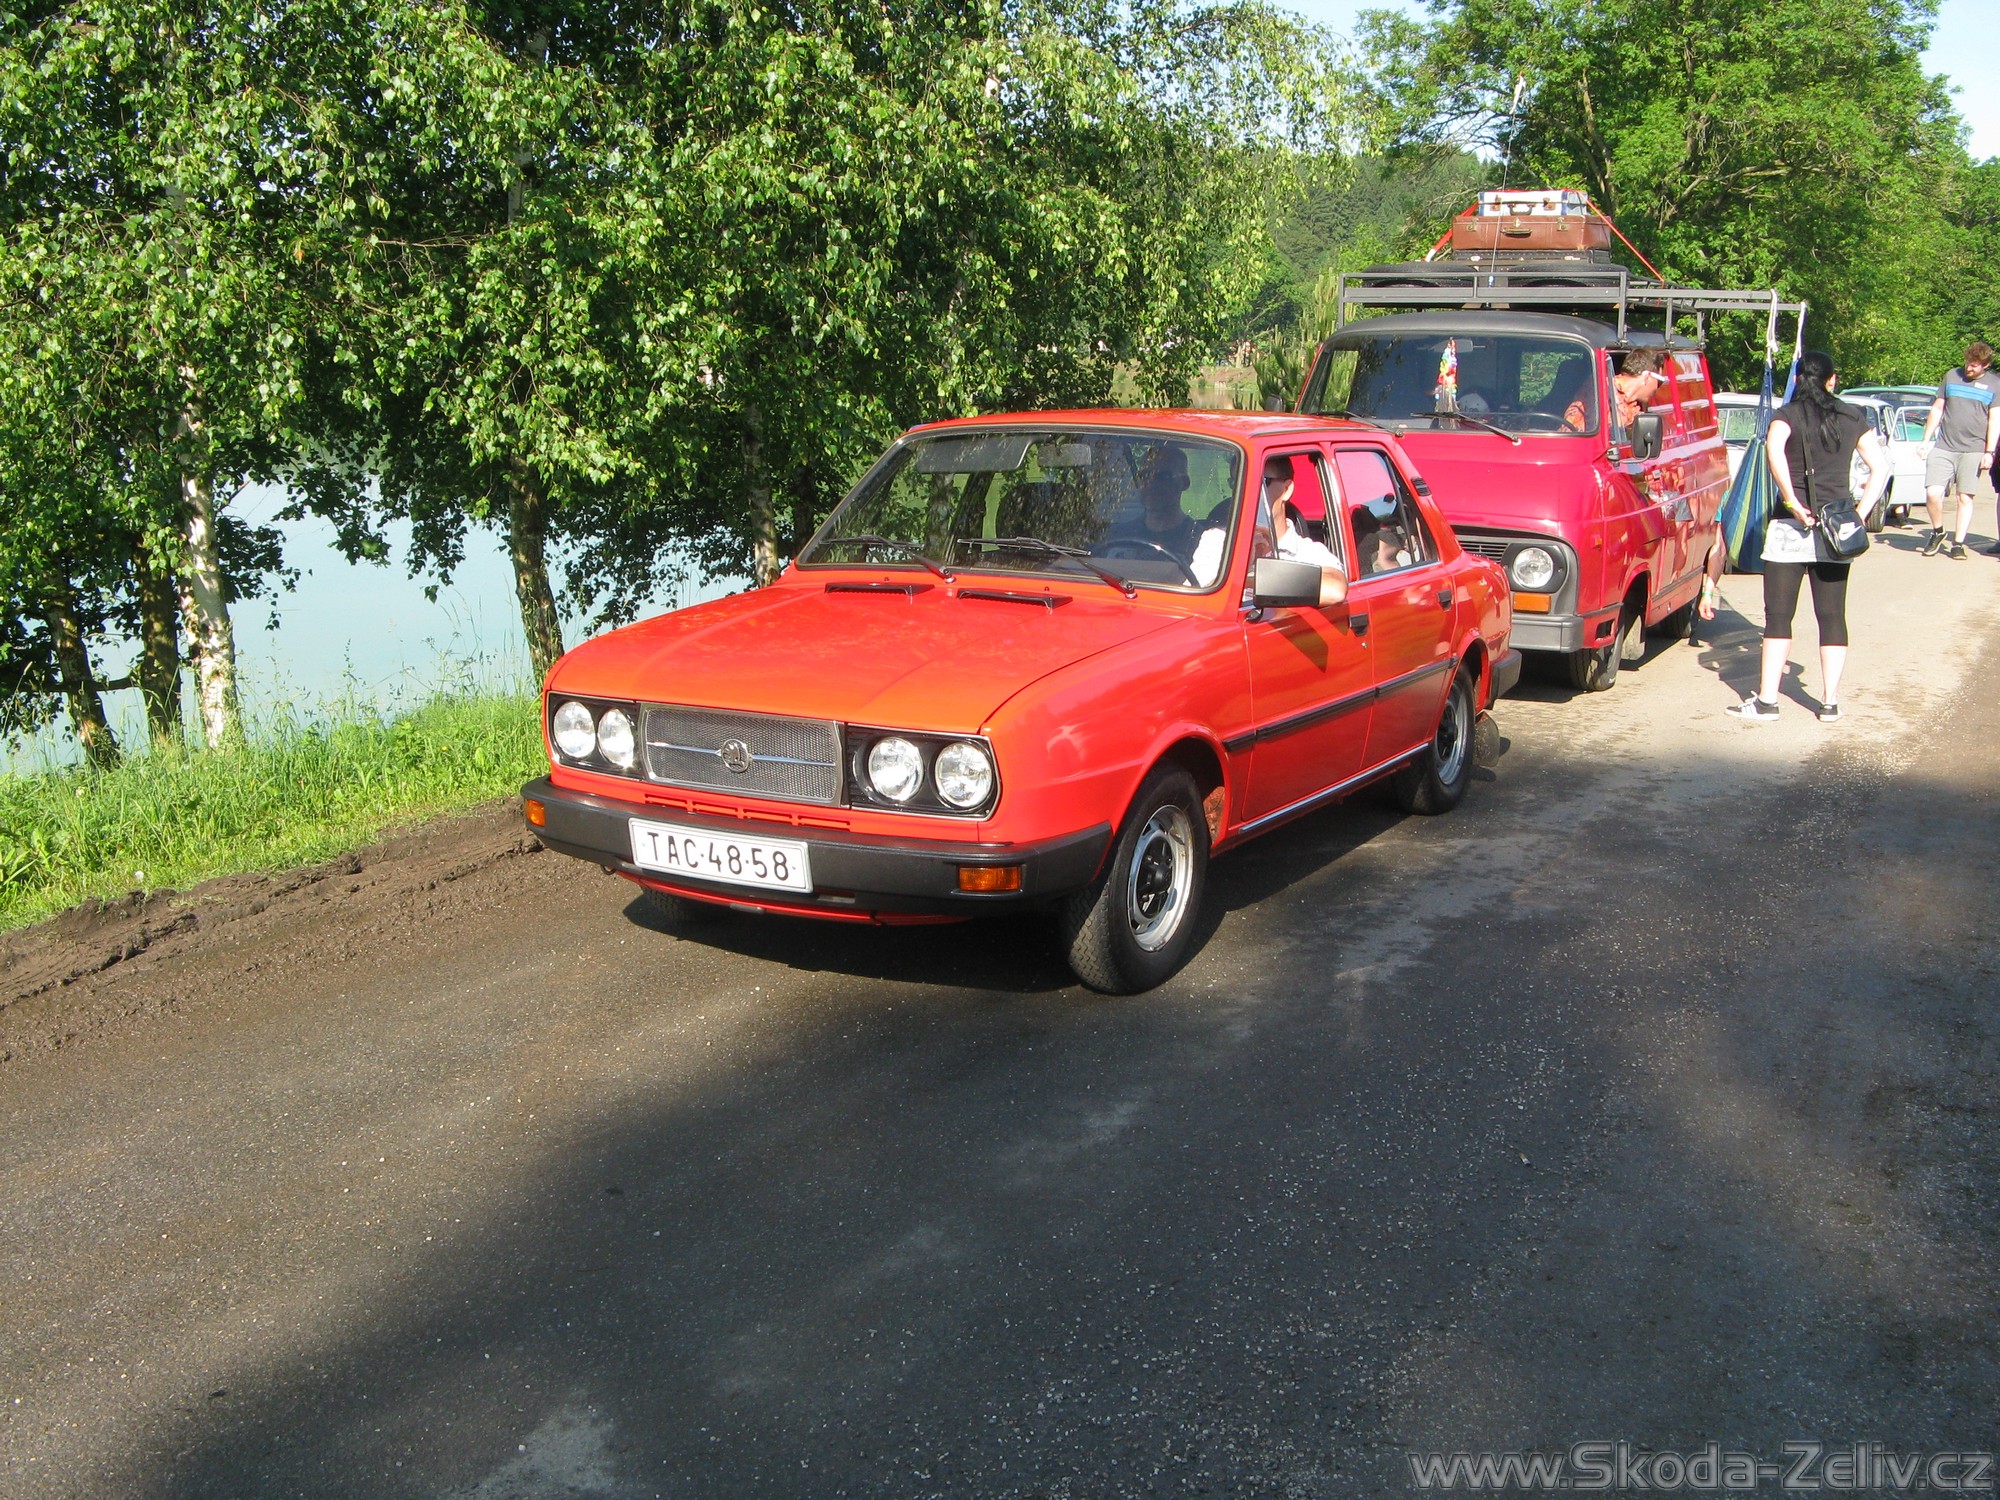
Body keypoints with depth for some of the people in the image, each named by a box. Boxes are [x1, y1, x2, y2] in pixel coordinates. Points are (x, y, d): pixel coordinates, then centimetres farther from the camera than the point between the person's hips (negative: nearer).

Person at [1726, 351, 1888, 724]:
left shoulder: (1787, 415, 0)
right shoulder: (1853, 419, 10)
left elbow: (1775, 451, -21)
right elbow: (1880, 467, 3)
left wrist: (1792, 502, -18)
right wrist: (1860, 512, 1)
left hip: (1791, 526, -3)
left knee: (1779, 614, 1)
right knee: (1833, 615, 7)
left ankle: (1767, 701, -1)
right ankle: (1830, 703, 7)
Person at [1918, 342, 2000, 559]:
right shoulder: (1951, 377, 10)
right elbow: (1937, 409, 15)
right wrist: (1925, 440, 10)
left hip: (1973, 450, -1)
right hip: (1944, 447, 1)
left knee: (1965, 498, 0)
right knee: (1933, 493, -10)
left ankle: (1958, 544, 8)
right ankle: (1938, 531, 13)